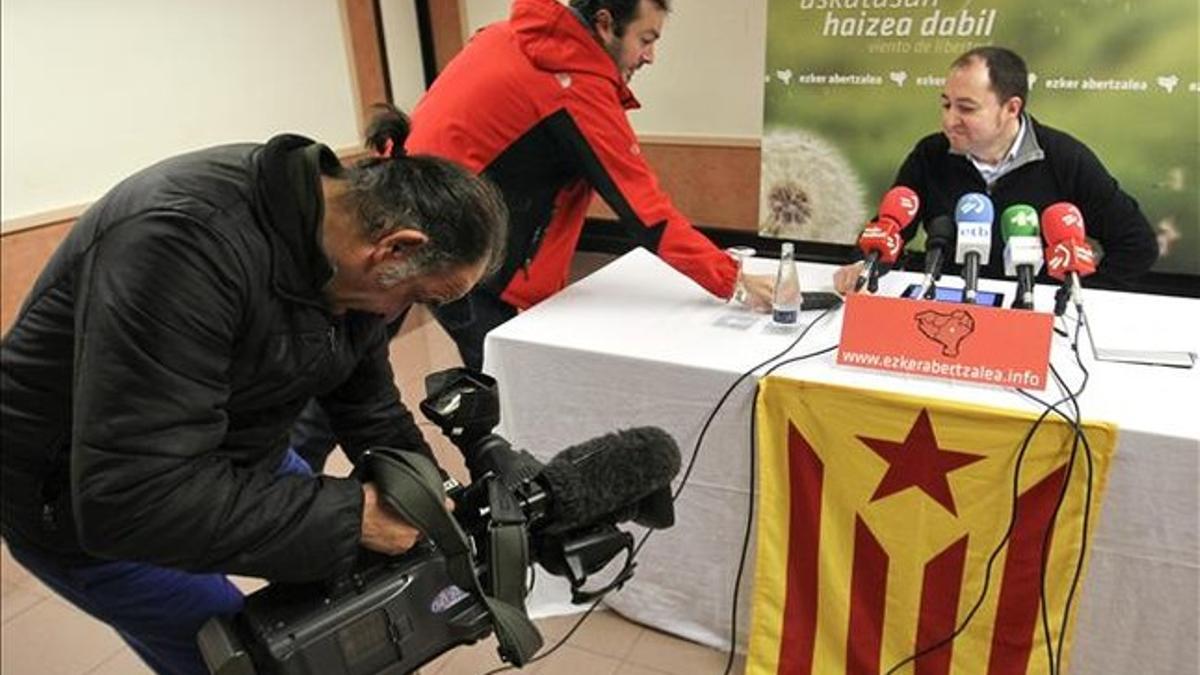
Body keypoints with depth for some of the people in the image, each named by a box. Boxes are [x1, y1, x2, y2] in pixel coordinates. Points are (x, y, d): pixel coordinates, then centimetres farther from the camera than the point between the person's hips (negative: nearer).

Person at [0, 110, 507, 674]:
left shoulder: (344, 245, -12)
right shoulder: (187, 242, -38)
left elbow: (368, 403, 1)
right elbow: (135, 496, -39)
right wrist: (353, 516, -34)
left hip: (228, 451, 7)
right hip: (82, 502, -6)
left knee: (351, 581, 13)